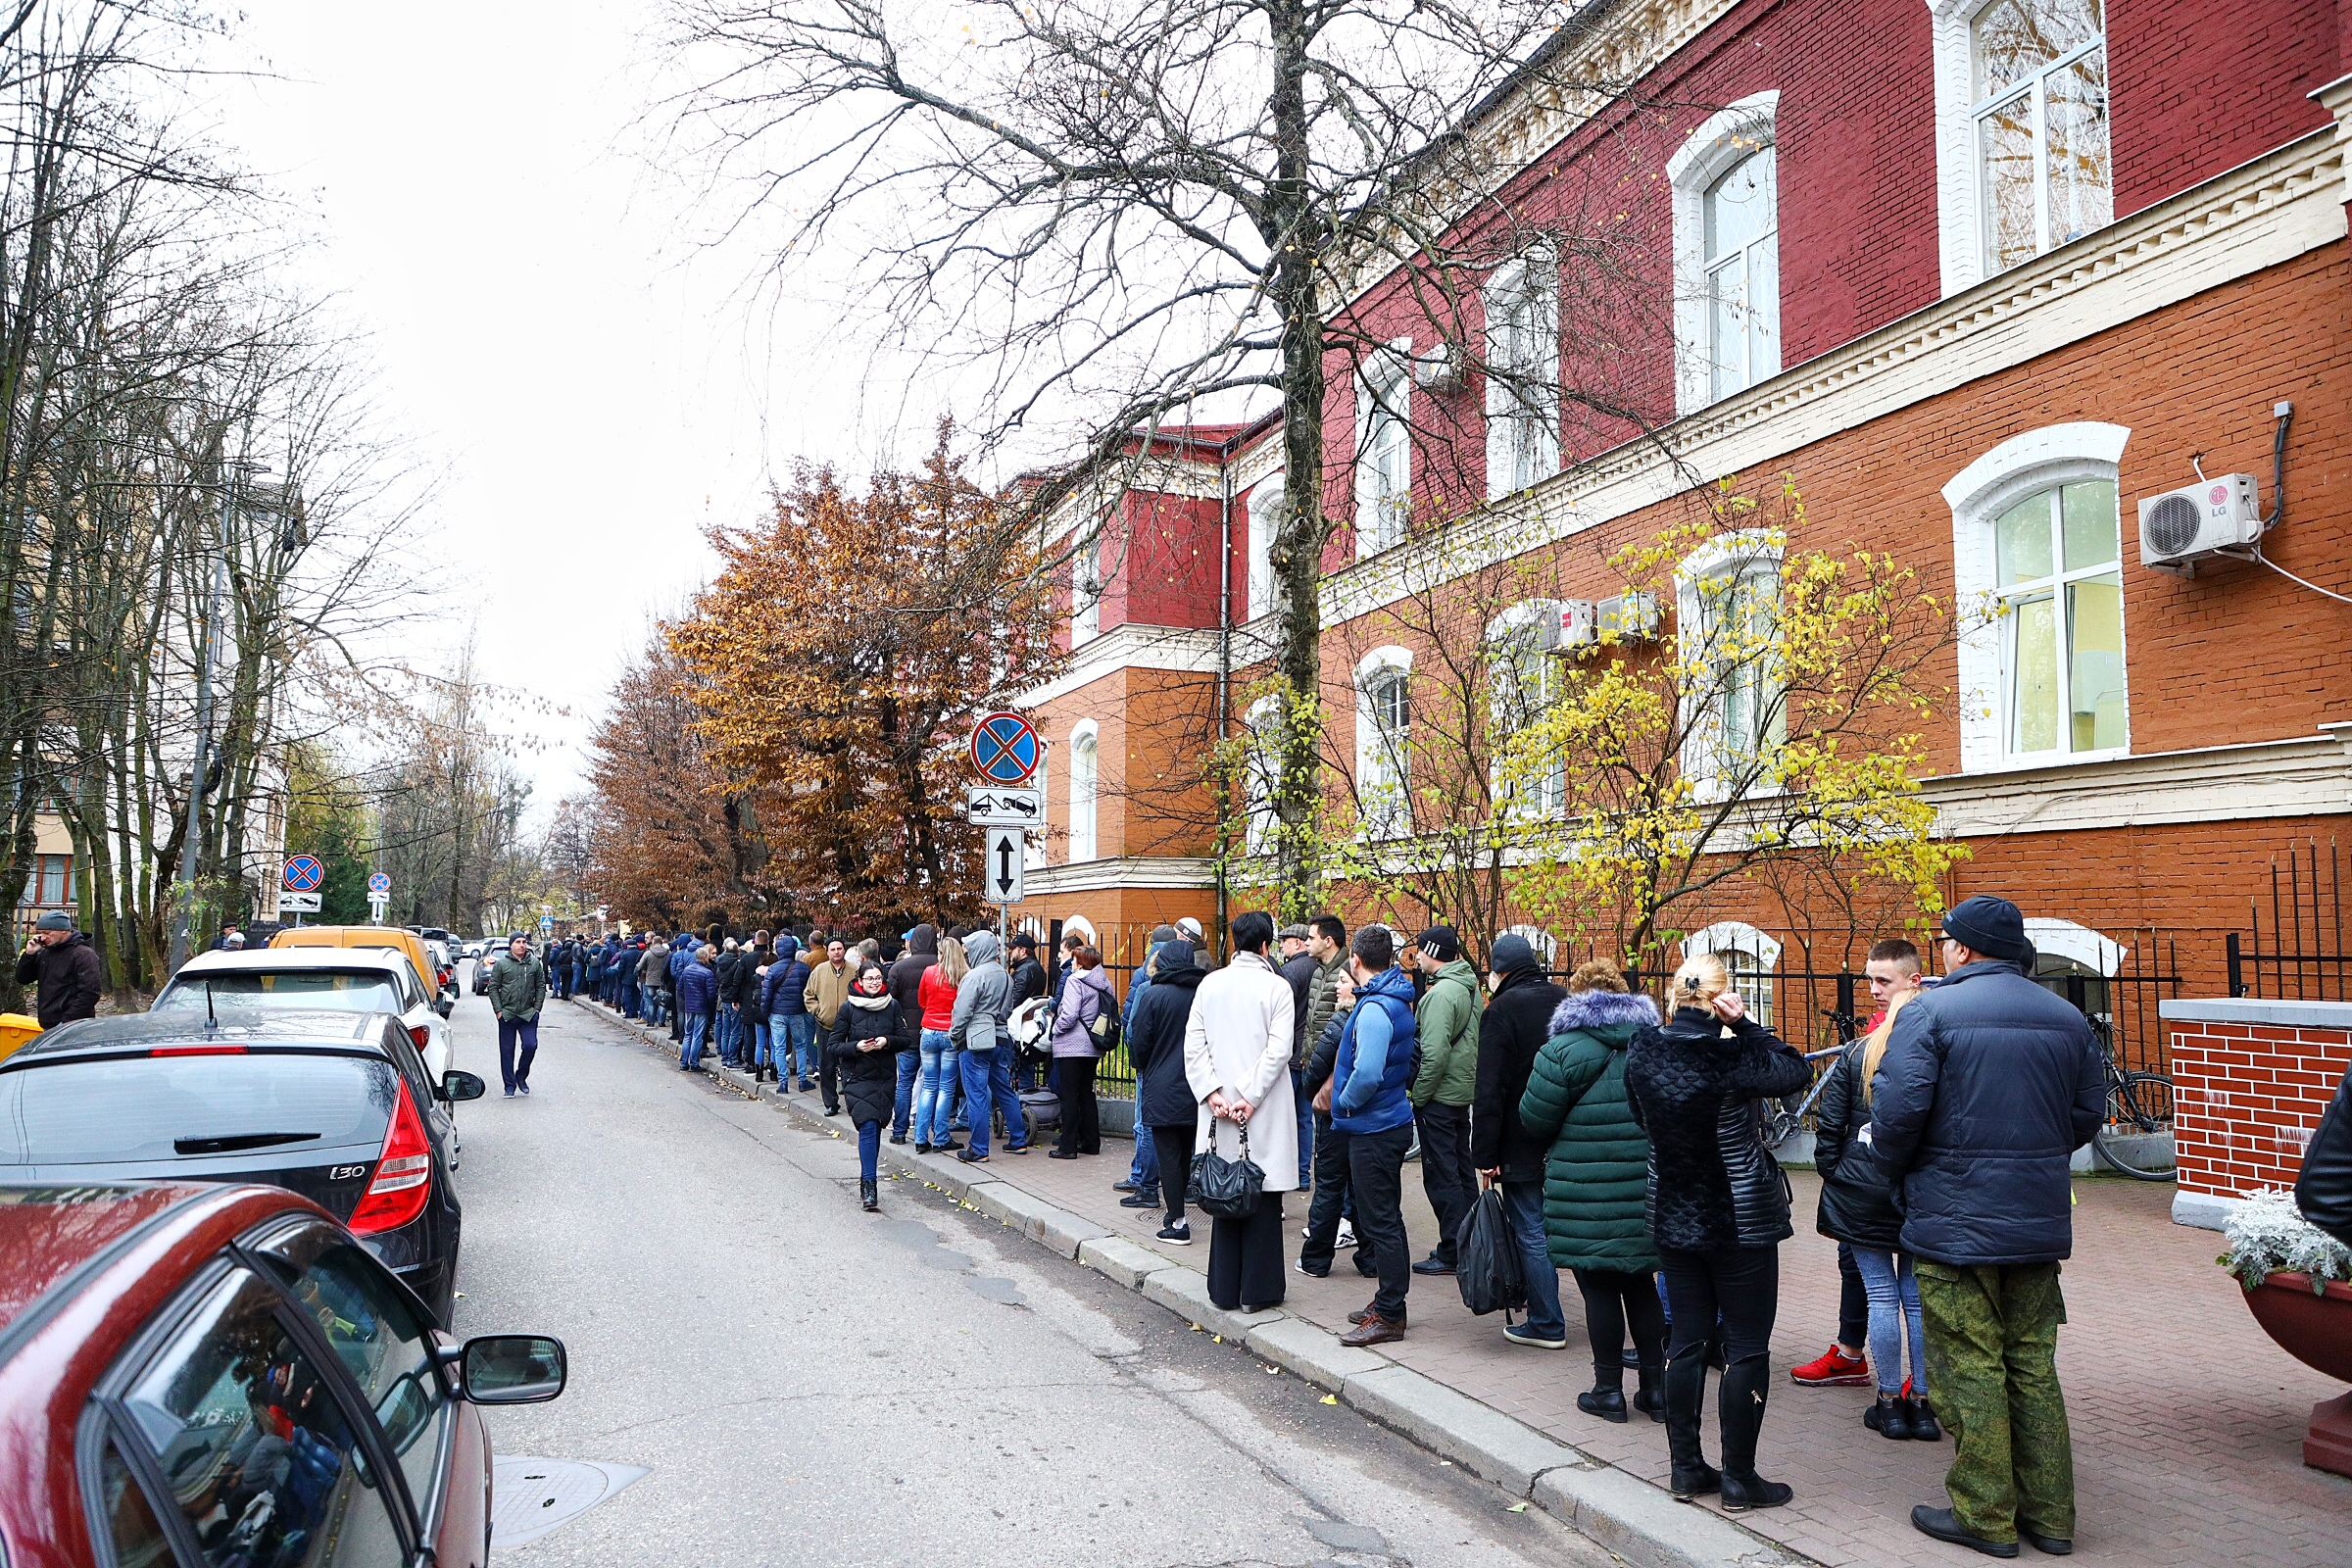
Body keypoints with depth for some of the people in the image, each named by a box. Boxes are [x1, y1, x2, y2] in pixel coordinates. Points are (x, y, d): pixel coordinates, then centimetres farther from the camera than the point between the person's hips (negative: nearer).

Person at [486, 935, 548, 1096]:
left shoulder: (535, 963, 6)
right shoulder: (501, 964, 1)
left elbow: (541, 987, 10)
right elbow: (493, 988, 2)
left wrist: (537, 1008, 2)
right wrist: (498, 1010, -5)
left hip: (528, 1015, 1)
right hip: (507, 1015, -1)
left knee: (530, 1046, -9)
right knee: (507, 1051, 4)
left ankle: (521, 1076, 14)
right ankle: (510, 1086, 12)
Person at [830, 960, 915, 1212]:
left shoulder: (892, 1005, 4)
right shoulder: (848, 1008, -3)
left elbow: (906, 1039, 6)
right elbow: (832, 1046, -2)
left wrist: (887, 1041, -13)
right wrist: (856, 1047, -19)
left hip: (885, 1076, 3)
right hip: (857, 1077, -3)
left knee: (875, 1128, 7)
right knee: (868, 1126, -14)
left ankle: (868, 1180, 20)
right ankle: (869, 1185, -15)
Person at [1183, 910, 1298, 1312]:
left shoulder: (1209, 984, 4)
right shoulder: (1276, 987, -7)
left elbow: (1193, 1045, -1)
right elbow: (1278, 1050, -14)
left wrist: (1213, 1093, -4)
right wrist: (1250, 1097, -13)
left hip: (1218, 1107, 4)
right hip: (1264, 1112, -4)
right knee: (1262, 1197, 5)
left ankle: (1224, 1289, 18)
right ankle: (1258, 1290, 10)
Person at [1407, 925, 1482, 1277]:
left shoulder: (1441, 993, -20)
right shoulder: (1469, 984, 10)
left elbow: (1435, 1053, -26)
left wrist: (1418, 1095, -15)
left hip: (1439, 1098, -10)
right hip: (1464, 1091, 10)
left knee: (1441, 1175, -2)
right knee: (1462, 1169, 17)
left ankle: (1452, 1253, 3)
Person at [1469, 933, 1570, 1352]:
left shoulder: (1501, 1011, -14)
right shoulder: (1564, 1001, 7)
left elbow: (1489, 1092, -18)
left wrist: (1485, 1155, -14)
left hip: (1522, 1145, -7)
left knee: (1531, 1233, 1)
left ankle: (1547, 1324, 8)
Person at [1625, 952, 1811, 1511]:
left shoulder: (1642, 1052, -3)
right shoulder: (1729, 1057, -20)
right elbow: (1796, 1071, -8)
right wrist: (1744, 1024, -12)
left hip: (1673, 1218, 5)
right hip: (1740, 1223, -5)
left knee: (1687, 1341, 14)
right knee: (1746, 1349, 6)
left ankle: (1686, 1468, 21)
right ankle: (1739, 1479, 13)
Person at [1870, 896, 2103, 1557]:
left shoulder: (1929, 1011, -12)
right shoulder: (2067, 1018, 6)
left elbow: (1897, 1108, -19)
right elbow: (2089, 1111, 12)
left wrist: (1895, 1169, 0)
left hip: (1953, 1224, -6)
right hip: (2041, 1224, 6)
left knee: (1971, 1370, 3)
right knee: (2034, 1367, 15)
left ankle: (1984, 1517, 12)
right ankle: (2049, 1516, 23)